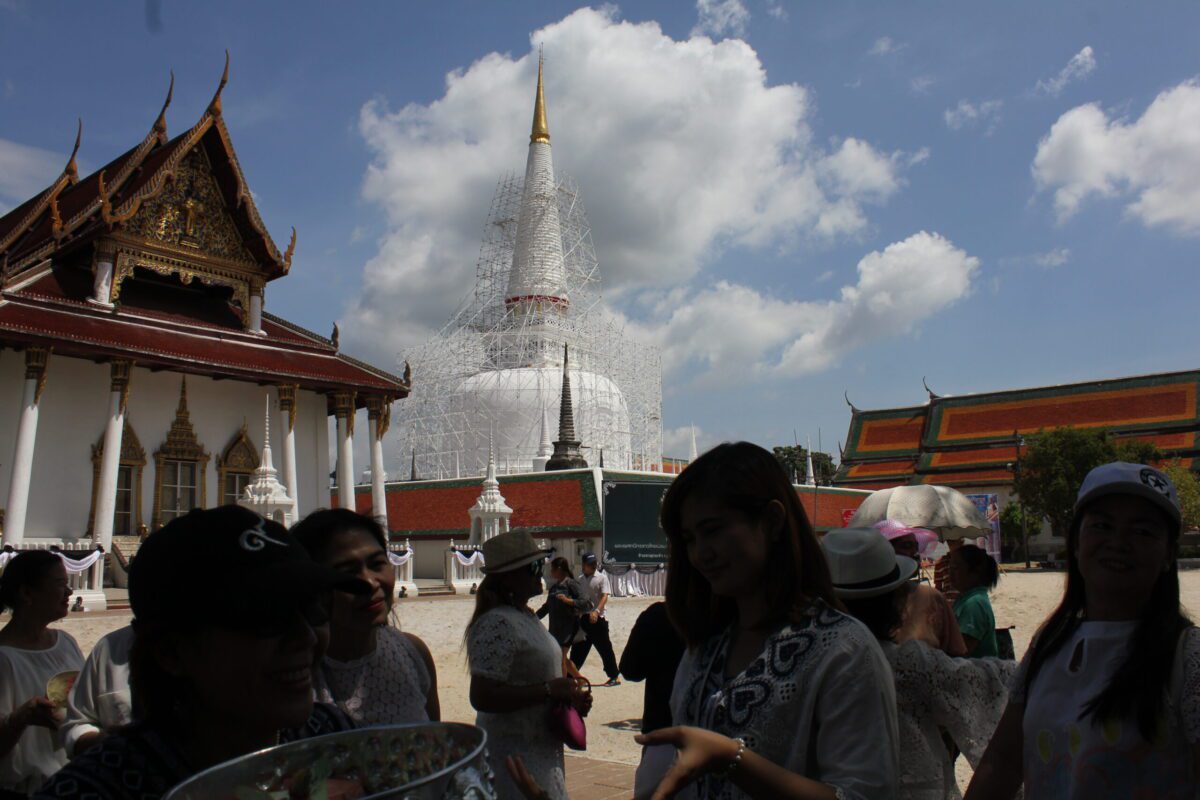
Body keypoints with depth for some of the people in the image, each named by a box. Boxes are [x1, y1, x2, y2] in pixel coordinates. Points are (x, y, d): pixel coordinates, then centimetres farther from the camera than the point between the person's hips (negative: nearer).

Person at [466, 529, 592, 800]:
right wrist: (549, 690, -24)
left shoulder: (526, 616, 11)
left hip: (543, 751, 9)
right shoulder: (497, 624, -21)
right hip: (512, 756, -9)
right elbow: (481, 697, -28)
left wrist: (572, 698, 8)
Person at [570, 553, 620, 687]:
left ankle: (615, 676, 9)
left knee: (604, 648, -1)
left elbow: (605, 597, -16)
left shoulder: (602, 578, -6)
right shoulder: (580, 580, 11)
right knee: (578, 648, 13)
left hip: (597, 619, -6)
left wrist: (596, 611, -30)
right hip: (583, 618, 6)